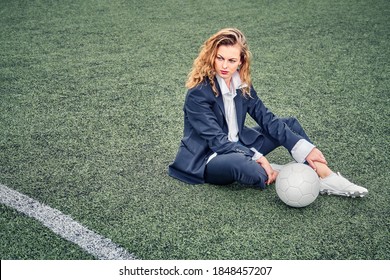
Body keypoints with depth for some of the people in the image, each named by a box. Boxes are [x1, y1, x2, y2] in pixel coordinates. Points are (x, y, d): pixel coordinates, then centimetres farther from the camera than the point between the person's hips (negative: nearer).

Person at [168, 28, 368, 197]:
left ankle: (325, 177, -11)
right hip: (205, 158, -7)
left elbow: (265, 117, -4)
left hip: (237, 145, 8)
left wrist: (303, 146, -13)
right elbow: (217, 141, -24)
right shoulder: (198, 93, -23)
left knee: (290, 125, 1)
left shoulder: (241, 83, -2)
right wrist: (258, 158, -29)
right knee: (240, 164, -41)